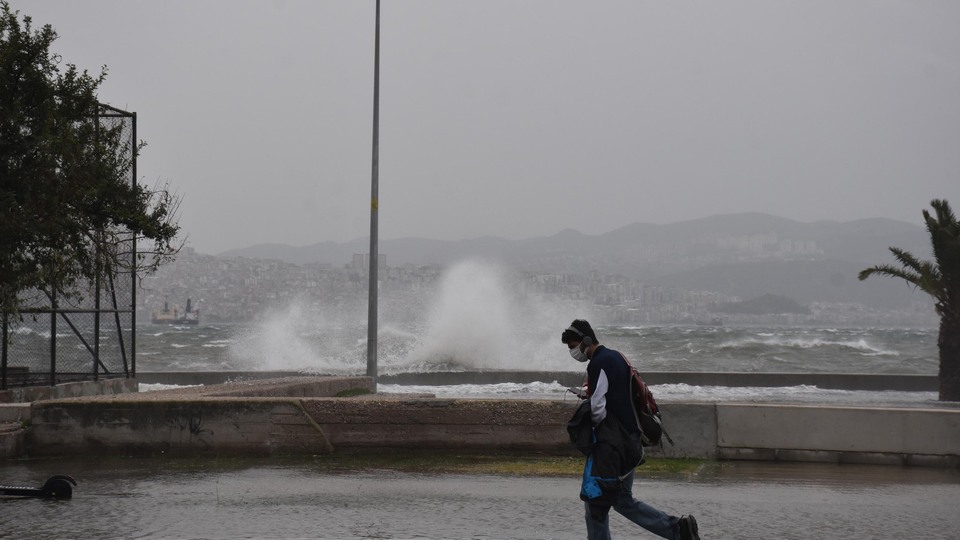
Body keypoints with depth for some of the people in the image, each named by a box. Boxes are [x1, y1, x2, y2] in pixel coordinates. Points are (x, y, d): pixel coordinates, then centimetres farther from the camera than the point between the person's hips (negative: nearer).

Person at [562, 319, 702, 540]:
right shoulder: (616, 356, 14)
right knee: (623, 500, 15)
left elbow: (598, 409, -20)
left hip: (610, 445, -10)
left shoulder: (598, 364, -16)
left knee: (595, 501, -1)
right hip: (631, 442, 10)